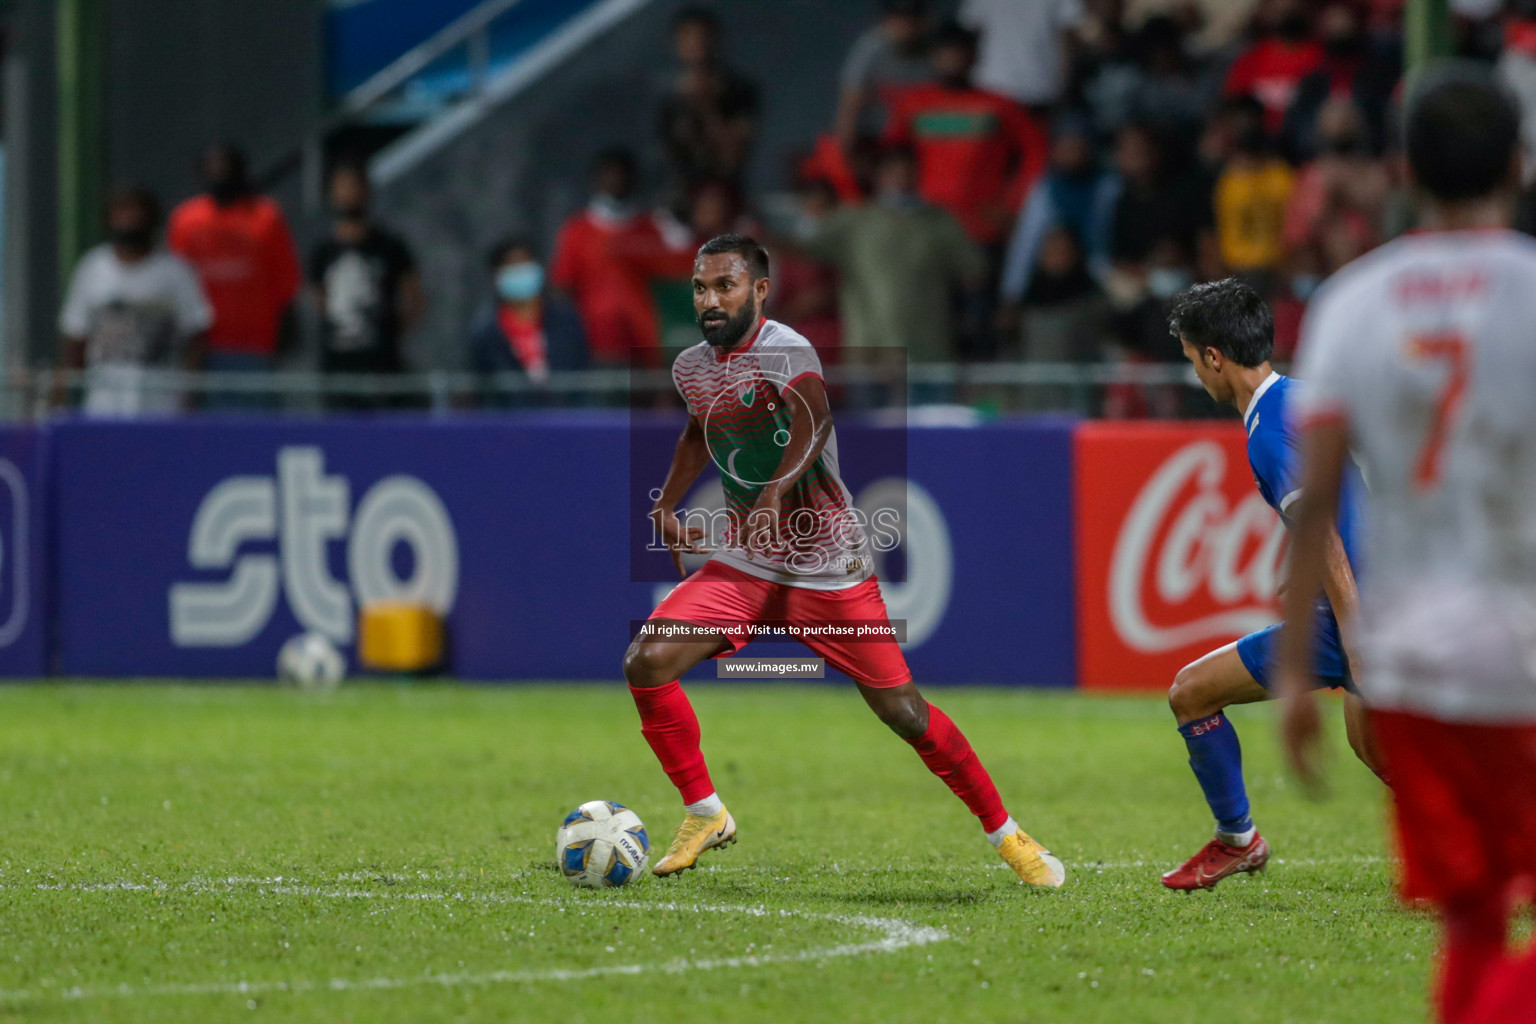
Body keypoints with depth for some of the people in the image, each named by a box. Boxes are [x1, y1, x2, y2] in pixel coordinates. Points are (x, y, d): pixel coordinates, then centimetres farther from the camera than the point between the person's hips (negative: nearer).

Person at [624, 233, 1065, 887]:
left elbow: (814, 421, -41)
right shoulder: (692, 367, 5)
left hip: (828, 564, -6)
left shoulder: (786, 353, -19)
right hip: (745, 563, 6)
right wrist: (667, 504, 20)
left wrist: (772, 497, -54)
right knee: (645, 663, -14)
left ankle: (1007, 836, 12)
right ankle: (705, 814, 4)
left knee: (901, 710, -5)